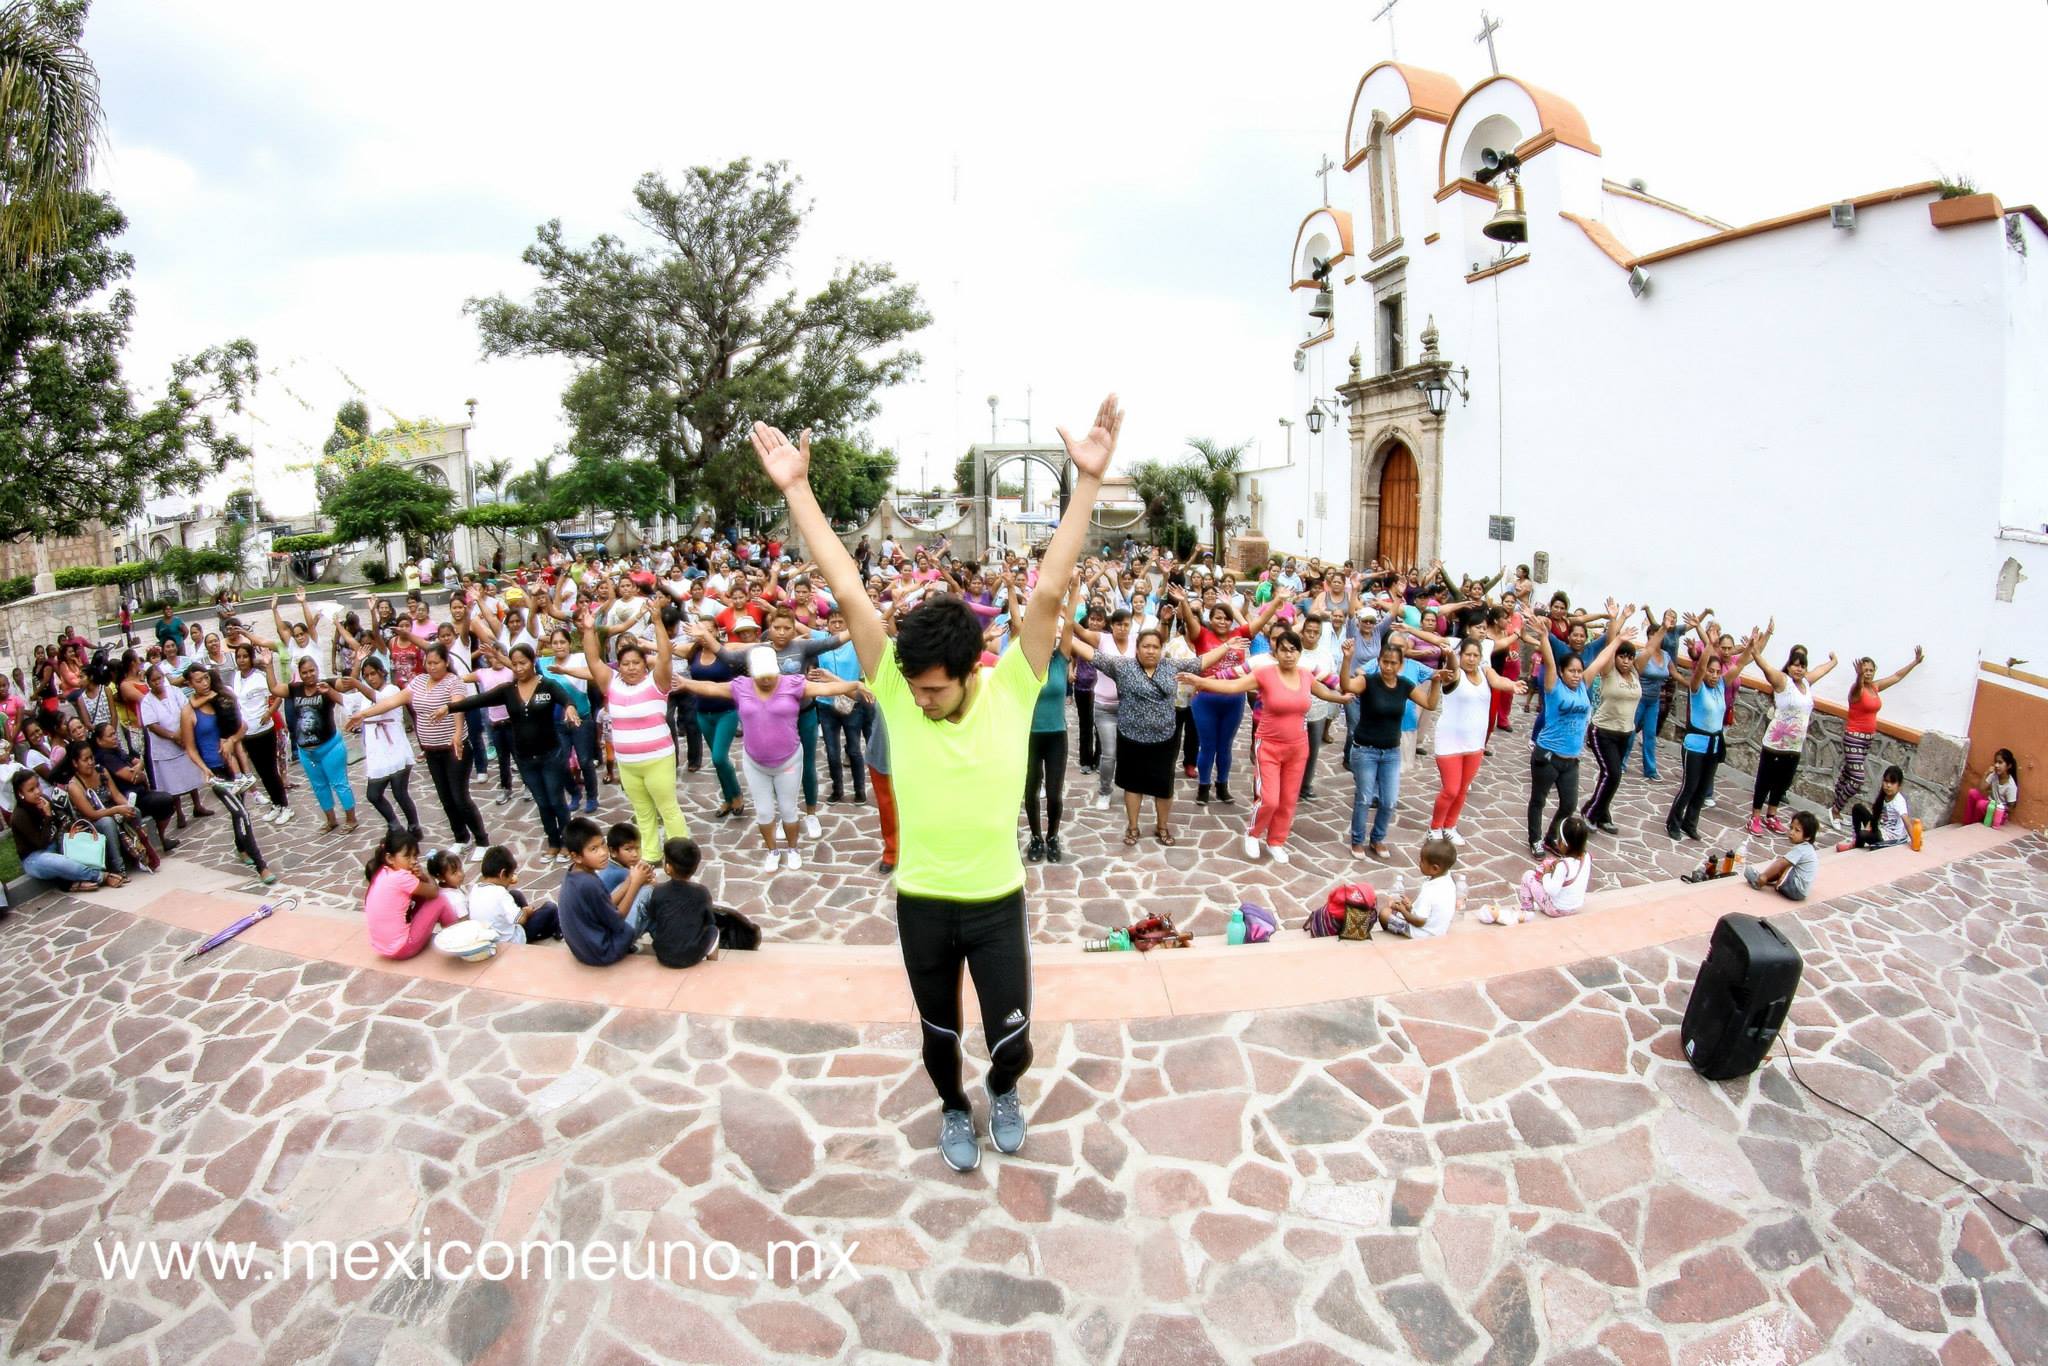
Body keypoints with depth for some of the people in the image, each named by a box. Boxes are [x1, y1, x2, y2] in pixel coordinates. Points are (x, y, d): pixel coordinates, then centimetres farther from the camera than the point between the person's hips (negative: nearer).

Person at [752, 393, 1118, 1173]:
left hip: (997, 901, -1)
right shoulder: (896, 691, -15)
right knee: (939, 1031, 21)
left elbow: (1049, 591, -24)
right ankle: (954, 1109, 52)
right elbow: (848, 592, -17)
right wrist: (797, 488, -17)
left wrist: (1088, 481, -29)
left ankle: (1004, 1092, 49)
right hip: (921, 903, 1)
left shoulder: (1012, 689, -16)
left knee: (1012, 1037, 13)